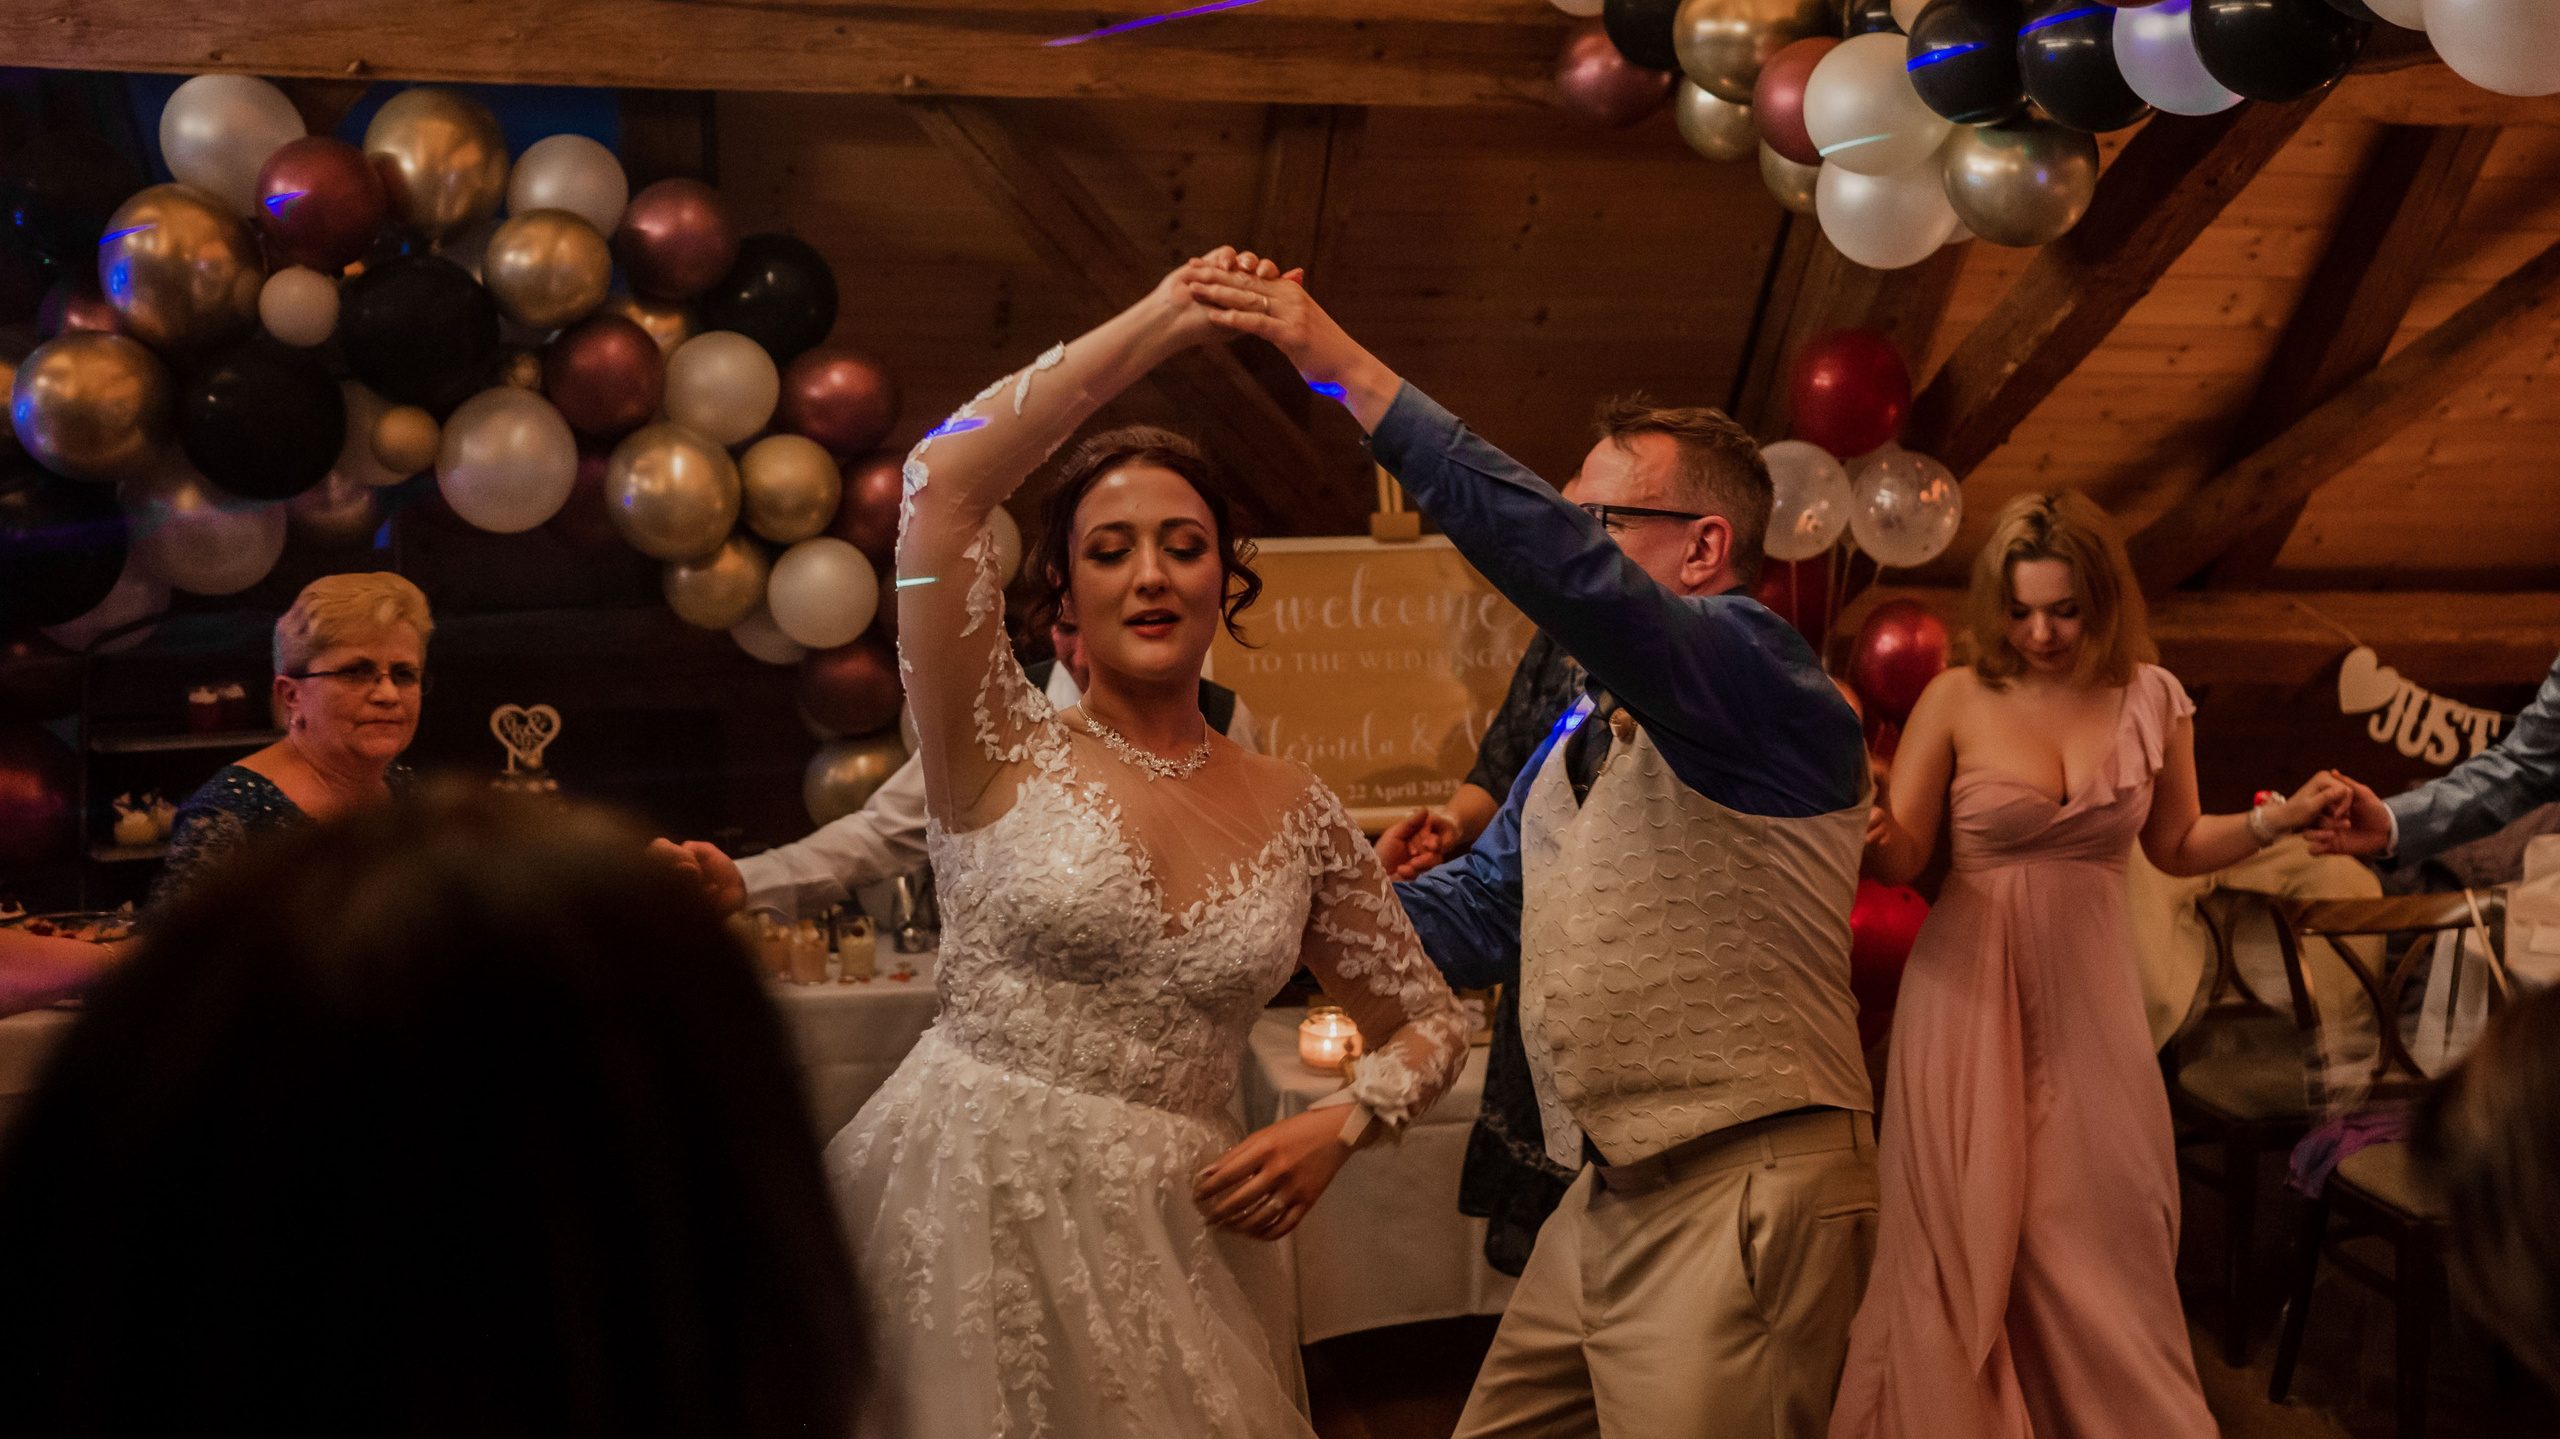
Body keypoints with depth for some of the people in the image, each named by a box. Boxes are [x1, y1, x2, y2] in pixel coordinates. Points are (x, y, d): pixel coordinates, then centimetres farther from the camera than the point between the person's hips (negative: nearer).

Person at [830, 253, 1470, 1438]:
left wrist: (1341, 1124, -6)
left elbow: (1430, 1028, 16)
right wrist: (1164, 320, -11)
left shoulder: (1296, 815, 6)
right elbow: (944, 477, -16)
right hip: (969, 1216, -3)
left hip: (1168, 1244, 3)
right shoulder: (1006, 753, -3)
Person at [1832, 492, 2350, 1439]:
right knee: (1968, 1239, 2)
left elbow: (2176, 846, 15)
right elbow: (1904, 857, 0)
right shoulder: (1957, 701, -3)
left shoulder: (2151, 701, 3)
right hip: (1972, 990, -1)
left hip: (2090, 989, 2)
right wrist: (1874, 840, -22)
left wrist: (2277, 820, 0)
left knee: (2100, 1236, 1)